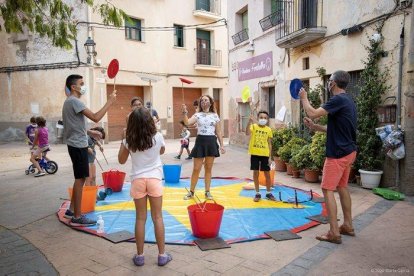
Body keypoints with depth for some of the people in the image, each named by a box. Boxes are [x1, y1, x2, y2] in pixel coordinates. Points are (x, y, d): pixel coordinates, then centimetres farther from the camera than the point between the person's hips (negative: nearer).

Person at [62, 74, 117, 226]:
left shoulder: (70, 101, 17)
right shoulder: (74, 101, -16)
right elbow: (96, 117, -26)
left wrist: (86, 144, 24)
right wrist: (110, 101, -21)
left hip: (77, 144, 10)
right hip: (78, 145, -10)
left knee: (79, 178, 17)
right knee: (80, 179, -6)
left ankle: (71, 210, 26)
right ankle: (77, 217, 1)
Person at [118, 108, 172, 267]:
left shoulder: (129, 140, -5)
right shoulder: (157, 137, -6)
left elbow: (121, 160, 8)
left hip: (138, 180, 1)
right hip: (154, 179, 0)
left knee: (140, 219, 9)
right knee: (157, 218, 7)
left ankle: (139, 256, 17)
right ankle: (162, 255, 14)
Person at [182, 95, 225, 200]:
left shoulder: (215, 116, 7)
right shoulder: (197, 115, 2)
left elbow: (218, 132, 8)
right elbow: (187, 122, -16)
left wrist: (222, 145, 4)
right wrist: (185, 112, -29)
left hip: (211, 142, 1)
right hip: (200, 142, -1)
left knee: (208, 169, 9)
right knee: (196, 169, 2)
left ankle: (207, 191, 19)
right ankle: (191, 192, 15)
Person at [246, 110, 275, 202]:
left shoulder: (268, 130, 5)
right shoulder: (254, 126, -2)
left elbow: (269, 144, 8)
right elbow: (247, 133, -24)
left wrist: (270, 157, 3)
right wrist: (250, 121, -33)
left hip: (265, 154, 2)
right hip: (255, 153, -2)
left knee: (267, 174, 8)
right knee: (255, 173, 4)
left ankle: (268, 193, 22)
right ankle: (257, 193, 16)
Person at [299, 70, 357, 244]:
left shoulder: (338, 100, -17)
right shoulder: (347, 100, 14)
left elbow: (312, 113, -23)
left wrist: (304, 97, -7)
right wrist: (314, 127, 14)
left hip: (338, 153, -10)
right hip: (348, 151, 10)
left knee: (328, 189, -5)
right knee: (342, 187, 18)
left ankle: (334, 233, -2)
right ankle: (348, 226, 27)